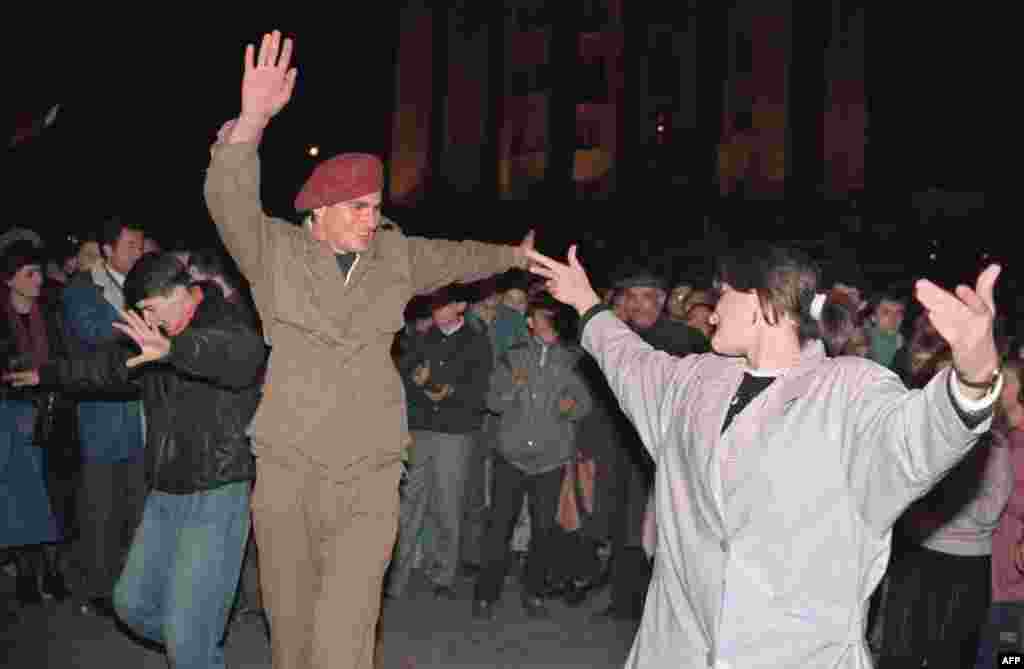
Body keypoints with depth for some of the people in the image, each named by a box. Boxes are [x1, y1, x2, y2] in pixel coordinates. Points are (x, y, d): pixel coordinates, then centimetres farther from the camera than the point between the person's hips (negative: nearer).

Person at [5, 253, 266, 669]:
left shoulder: (226, 326, -15)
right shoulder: (153, 340, 11)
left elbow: (243, 351, -40)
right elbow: (106, 364, 30)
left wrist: (172, 349, -56)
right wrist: (45, 374, 39)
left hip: (216, 494, -9)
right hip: (164, 494, 9)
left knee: (184, 634, -9)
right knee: (133, 603, 16)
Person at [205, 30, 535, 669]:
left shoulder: (396, 256, 9)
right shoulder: (275, 250, 0)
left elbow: (456, 258, 28)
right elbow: (228, 198, -18)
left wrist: (515, 255, 44)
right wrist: (253, 119, -34)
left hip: (368, 475, 1)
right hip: (287, 469, 0)